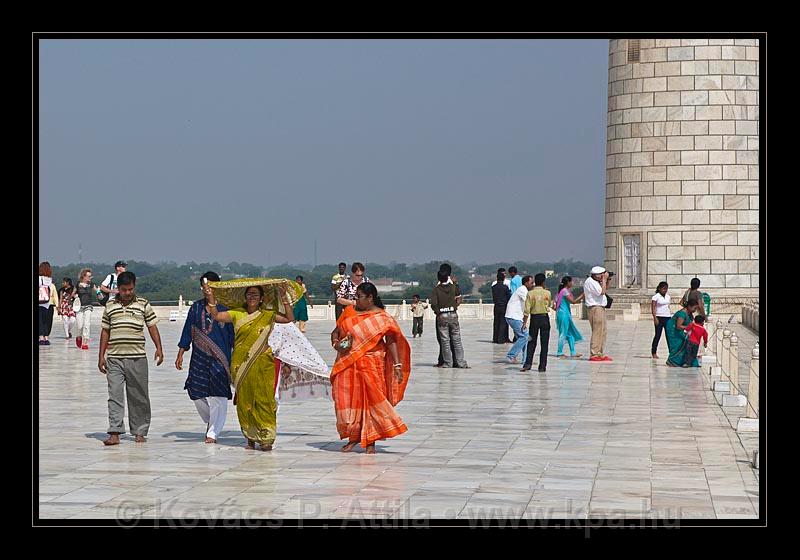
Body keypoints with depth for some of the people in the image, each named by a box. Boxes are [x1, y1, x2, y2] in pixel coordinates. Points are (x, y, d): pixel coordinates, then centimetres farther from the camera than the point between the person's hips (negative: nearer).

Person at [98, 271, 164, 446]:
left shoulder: (143, 304, 6)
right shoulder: (110, 306, 10)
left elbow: (152, 327, 7)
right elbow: (105, 332, 13)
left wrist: (159, 348, -4)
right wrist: (101, 356, 10)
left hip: (137, 358, 0)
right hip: (114, 359, 1)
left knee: (139, 397, 6)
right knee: (115, 395, -7)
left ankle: (140, 432, 16)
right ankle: (115, 433, -10)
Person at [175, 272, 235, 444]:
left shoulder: (225, 308, -1)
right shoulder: (196, 307, 8)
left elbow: (233, 334, 3)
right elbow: (187, 332, 14)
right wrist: (180, 354, 11)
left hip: (220, 358, -4)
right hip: (199, 358, 4)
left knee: (217, 396, -7)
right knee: (197, 394, 4)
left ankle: (213, 432, 1)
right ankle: (211, 423, 30)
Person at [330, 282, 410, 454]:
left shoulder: (382, 317, -2)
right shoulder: (349, 312, 10)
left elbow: (391, 341, -6)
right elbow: (336, 332, 17)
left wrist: (397, 365, -13)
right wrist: (336, 343, -5)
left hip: (371, 364, -4)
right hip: (347, 365, 4)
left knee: (372, 398, -4)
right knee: (348, 399, 3)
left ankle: (370, 441, 2)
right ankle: (353, 436, 17)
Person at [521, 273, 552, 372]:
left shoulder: (530, 293, -6)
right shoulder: (547, 293, -3)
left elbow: (527, 309, -9)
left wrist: (524, 322, -6)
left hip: (534, 318, 0)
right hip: (545, 318, 0)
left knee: (532, 343, 9)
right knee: (544, 344, 5)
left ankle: (528, 364, -1)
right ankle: (542, 366, 4)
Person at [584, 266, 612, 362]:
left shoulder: (595, 281, 16)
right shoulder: (590, 282, -14)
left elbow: (606, 288, 28)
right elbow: (602, 292, -21)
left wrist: (607, 280, 12)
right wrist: (604, 279, -14)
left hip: (600, 309, 11)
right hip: (596, 308, -11)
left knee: (602, 332, 12)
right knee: (597, 332, -11)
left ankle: (599, 354, 16)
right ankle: (594, 355, -11)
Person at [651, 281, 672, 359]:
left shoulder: (667, 296, 13)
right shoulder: (656, 297, -5)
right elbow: (653, 308, -9)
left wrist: (671, 314, 16)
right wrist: (655, 318, -18)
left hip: (667, 317, 5)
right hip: (659, 317, -5)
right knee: (658, 335, -3)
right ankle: (654, 352, 5)